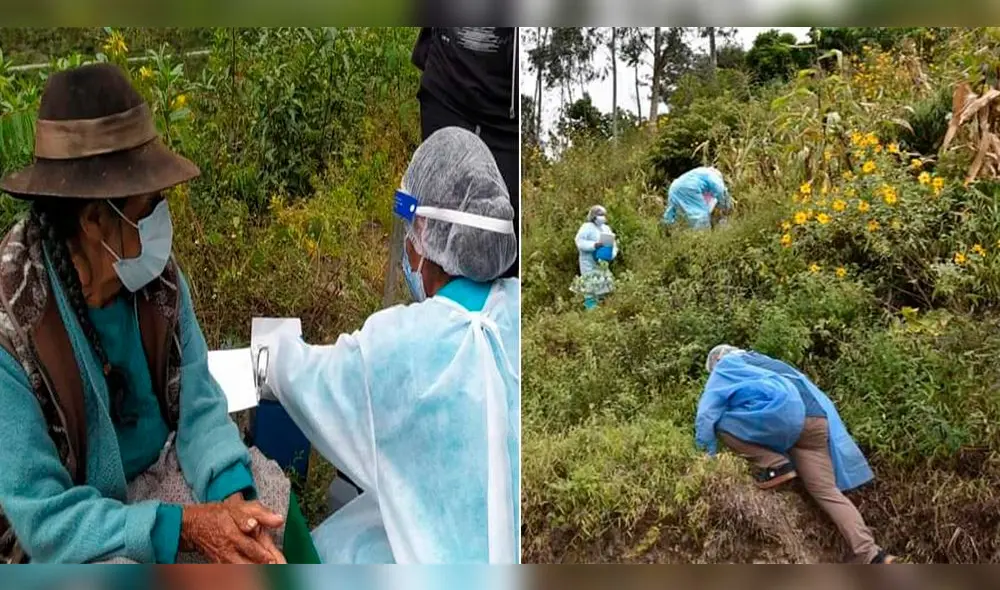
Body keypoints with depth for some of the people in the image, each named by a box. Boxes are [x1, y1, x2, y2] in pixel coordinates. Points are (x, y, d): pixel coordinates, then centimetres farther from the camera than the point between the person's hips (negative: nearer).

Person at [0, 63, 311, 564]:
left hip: (159, 468, 5)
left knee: (267, 490, -15)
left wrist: (232, 495, -30)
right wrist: (183, 526, -33)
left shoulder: (157, 276, -12)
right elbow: (44, 518, -26)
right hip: (66, 536, -4)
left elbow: (197, 405, -12)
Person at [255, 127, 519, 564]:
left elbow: (308, 381, -5)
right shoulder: (512, 311, -11)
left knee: (329, 545, 21)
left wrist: (274, 348, 18)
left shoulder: (400, 342, -26)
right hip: (500, 543, 5)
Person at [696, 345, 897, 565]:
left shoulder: (727, 365, 19)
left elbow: (708, 408, 13)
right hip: (817, 422, 7)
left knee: (721, 424, 1)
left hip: (781, 416, -7)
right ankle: (871, 555, -5)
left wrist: (706, 454, 16)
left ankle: (775, 466, -6)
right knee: (827, 491, 6)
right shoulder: (770, 364, 39)